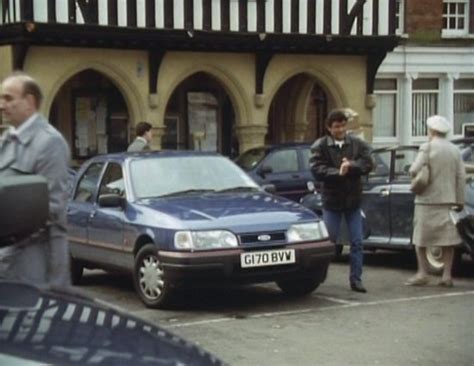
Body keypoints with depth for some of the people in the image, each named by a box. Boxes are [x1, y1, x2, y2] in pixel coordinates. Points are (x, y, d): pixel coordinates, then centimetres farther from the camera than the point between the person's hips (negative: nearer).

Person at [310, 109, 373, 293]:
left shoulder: (358, 144, 3)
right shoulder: (320, 146, -3)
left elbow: (367, 164, -10)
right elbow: (317, 170, -15)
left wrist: (351, 166, -26)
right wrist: (338, 173, -27)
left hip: (353, 200, 2)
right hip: (331, 201, -2)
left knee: (357, 242, 2)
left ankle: (356, 279, 9)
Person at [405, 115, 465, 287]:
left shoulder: (427, 147, -8)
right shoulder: (455, 150, 7)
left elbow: (414, 171, -15)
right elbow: (461, 177, 5)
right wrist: (460, 201, 8)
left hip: (427, 200, -5)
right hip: (448, 200, 5)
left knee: (421, 238, 6)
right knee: (448, 239, 7)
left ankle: (423, 273, 3)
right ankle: (447, 275, 5)